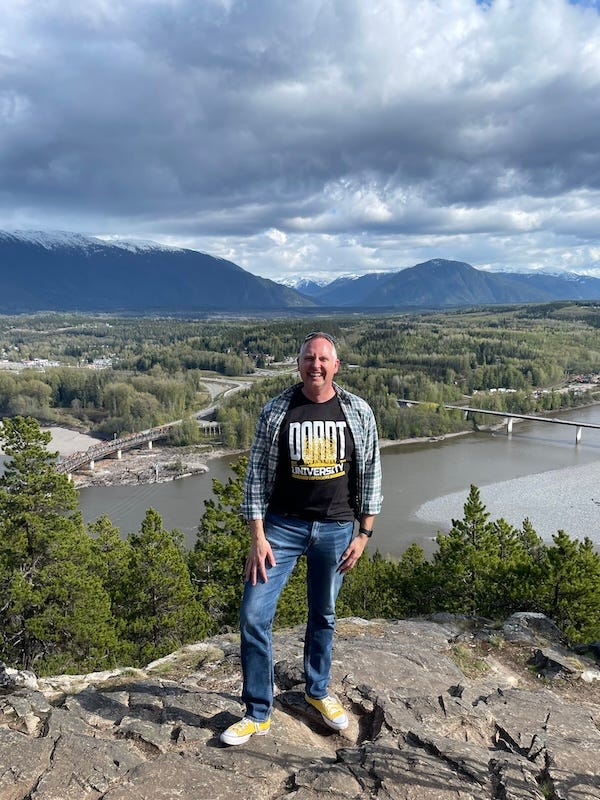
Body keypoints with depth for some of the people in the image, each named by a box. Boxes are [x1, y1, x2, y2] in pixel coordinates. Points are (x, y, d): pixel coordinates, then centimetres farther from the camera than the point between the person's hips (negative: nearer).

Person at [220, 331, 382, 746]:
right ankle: (258, 713, 14)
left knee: (323, 615, 16)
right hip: (283, 525, -1)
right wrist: (258, 537, -9)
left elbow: (370, 474, 3)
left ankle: (318, 690, 41)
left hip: (336, 528, 1)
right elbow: (258, 475, -4)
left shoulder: (358, 412, -3)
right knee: (253, 614, -5)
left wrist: (364, 533, 1)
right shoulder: (276, 412, -7)